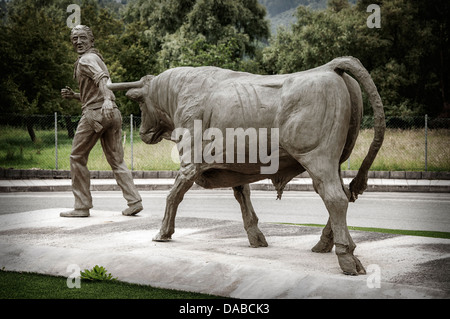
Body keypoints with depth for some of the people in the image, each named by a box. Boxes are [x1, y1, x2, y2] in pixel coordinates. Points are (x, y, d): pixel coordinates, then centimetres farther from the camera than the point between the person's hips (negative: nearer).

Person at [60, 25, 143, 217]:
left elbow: (102, 78, -24)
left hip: (95, 113, -9)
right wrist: (73, 95, 20)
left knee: (77, 158, 3)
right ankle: (134, 201, -3)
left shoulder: (86, 59, -4)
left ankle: (82, 206, 4)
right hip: (113, 114, 9)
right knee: (116, 160, 8)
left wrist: (107, 99, -40)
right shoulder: (97, 59, 27)